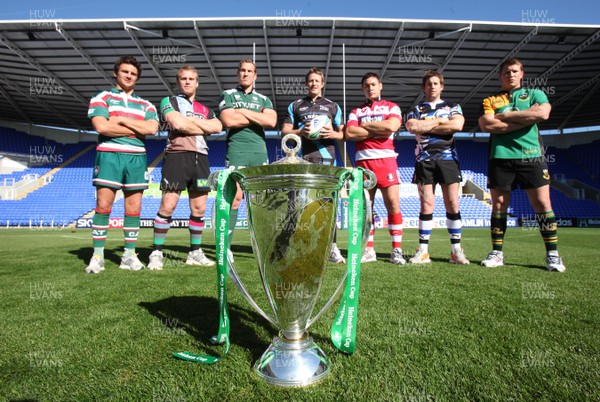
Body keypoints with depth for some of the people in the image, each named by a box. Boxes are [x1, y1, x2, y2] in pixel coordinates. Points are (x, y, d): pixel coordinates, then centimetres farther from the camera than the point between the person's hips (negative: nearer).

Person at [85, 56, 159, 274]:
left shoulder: (145, 105, 17)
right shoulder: (102, 98, 10)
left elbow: (152, 128, -2)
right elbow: (101, 126, -8)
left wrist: (122, 120, -6)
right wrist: (137, 130, -4)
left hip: (137, 157, 3)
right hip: (109, 155, -2)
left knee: (134, 208, 1)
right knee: (103, 205, -5)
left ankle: (129, 255, 10)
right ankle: (97, 256, 3)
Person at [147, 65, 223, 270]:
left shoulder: (205, 109, 23)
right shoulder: (169, 101, 11)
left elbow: (218, 126, 2)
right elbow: (177, 123, -10)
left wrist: (189, 120, -4)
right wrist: (204, 127, 1)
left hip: (200, 158, 5)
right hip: (177, 155, -4)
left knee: (199, 208, 4)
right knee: (168, 206, -10)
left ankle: (195, 253, 15)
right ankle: (156, 253, -1)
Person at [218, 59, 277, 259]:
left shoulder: (263, 99, 19)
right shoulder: (227, 95, 11)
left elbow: (272, 121, -1)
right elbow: (229, 121, -7)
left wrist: (244, 112, -3)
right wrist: (258, 118, 0)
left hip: (260, 152, 3)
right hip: (237, 151, -3)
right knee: (235, 197, -10)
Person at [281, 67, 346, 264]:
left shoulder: (333, 106, 18)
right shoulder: (295, 106, 18)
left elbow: (343, 133, 14)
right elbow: (285, 131, 11)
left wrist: (333, 134, -9)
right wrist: (300, 132, -9)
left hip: (326, 158, 0)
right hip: (302, 159, 1)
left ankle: (333, 248, -2)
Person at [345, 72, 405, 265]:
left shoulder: (392, 107, 13)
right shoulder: (356, 111, 18)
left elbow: (392, 126, -9)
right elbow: (349, 133, -1)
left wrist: (364, 125, 0)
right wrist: (379, 131, -3)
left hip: (386, 159, -2)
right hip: (363, 160, 2)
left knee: (393, 202, -9)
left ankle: (397, 250, -3)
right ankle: (369, 250, 8)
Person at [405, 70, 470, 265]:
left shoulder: (452, 107, 16)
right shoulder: (416, 110, 16)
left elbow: (457, 125, -6)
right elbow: (411, 127, -7)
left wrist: (426, 126, -3)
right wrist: (440, 121, -3)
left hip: (448, 158, 1)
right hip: (424, 160, 0)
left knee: (452, 203, -4)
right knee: (427, 204, -6)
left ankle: (456, 250, 3)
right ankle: (422, 251, -2)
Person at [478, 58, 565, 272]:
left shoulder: (535, 93, 14)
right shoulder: (490, 100, 13)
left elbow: (543, 113, -7)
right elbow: (486, 125, -6)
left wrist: (506, 115, -5)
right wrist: (525, 119, -5)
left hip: (531, 155, 0)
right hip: (500, 157, 0)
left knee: (542, 203, -2)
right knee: (499, 204, 1)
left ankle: (552, 254, 8)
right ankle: (497, 253, 10)